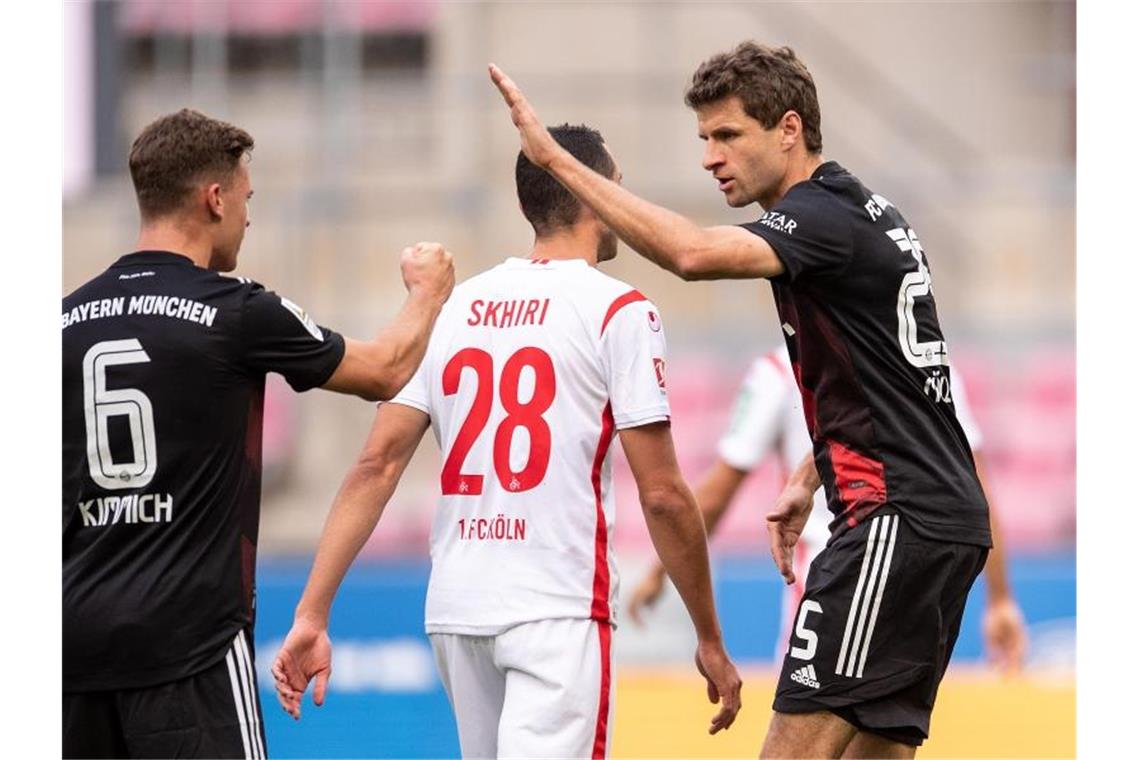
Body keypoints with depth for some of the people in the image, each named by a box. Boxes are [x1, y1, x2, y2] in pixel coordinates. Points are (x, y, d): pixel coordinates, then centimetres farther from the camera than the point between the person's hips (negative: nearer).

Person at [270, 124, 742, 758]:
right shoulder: (619, 311, -5)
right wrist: (711, 641, 3)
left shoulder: (456, 306, 11)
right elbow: (663, 496, -6)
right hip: (560, 608, -6)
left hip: (455, 607, 6)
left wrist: (313, 614, 3)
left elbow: (376, 467, 4)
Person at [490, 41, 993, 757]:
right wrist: (808, 479, 24)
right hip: (947, 516, 10)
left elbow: (695, 252, -32)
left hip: (898, 518, -10)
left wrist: (555, 157, -30)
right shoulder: (868, 210, 18)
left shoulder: (823, 216, -14)